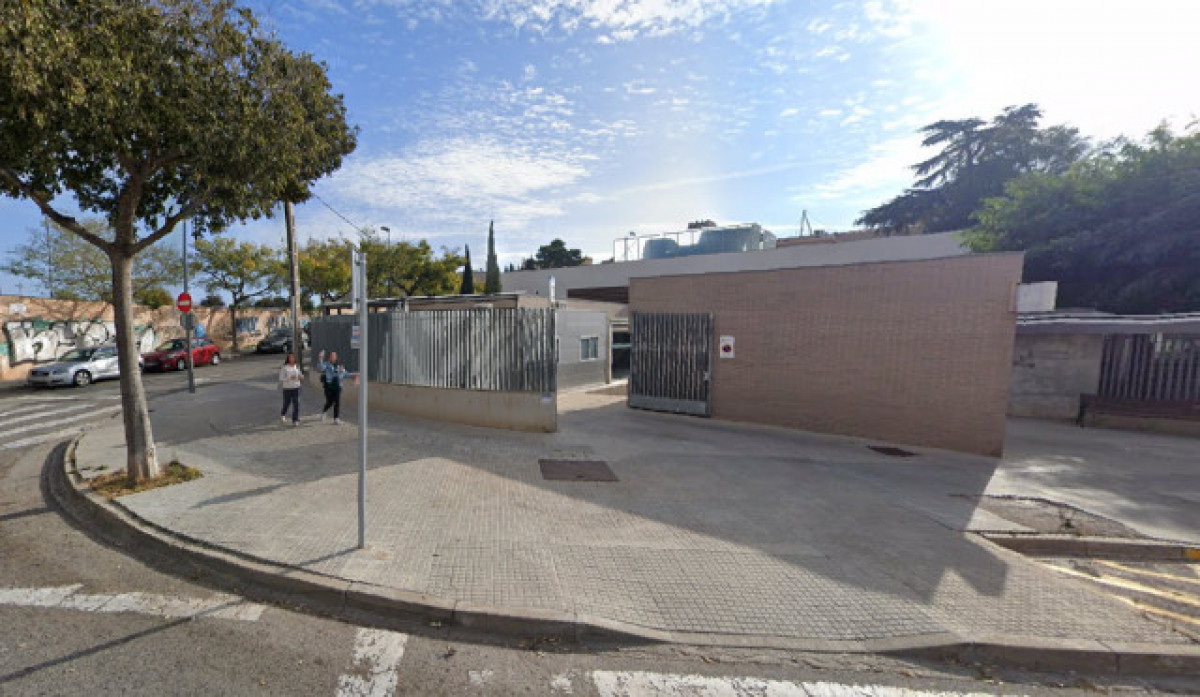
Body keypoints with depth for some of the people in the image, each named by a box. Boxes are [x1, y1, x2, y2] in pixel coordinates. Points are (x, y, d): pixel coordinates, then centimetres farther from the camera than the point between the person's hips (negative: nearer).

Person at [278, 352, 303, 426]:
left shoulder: (297, 367, 6)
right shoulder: (284, 367, -6)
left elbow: (300, 375, 17)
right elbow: (281, 378, -9)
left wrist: (301, 376, -6)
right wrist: (289, 378, -24)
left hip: (296, 387, 2)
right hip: (287, 388, -2)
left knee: (296, 404, -6)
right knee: (286, 403, 14)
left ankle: (295, 420, -1)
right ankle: (283, 414, 45)